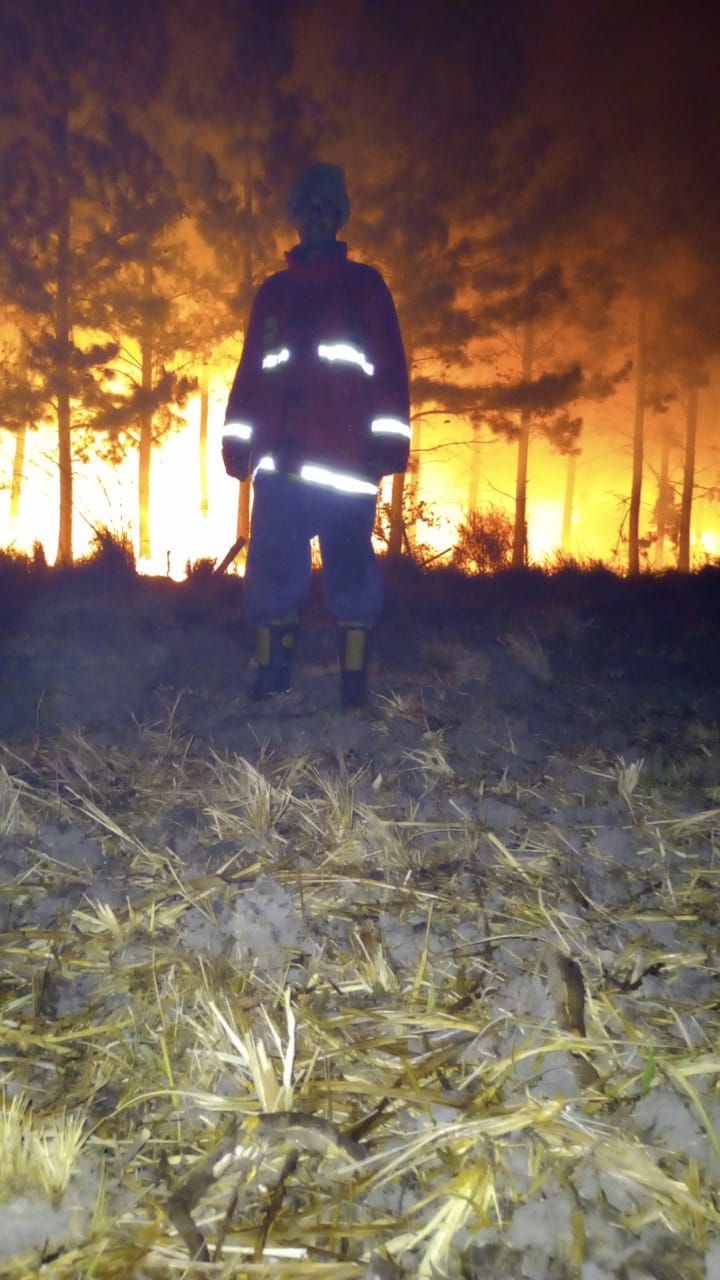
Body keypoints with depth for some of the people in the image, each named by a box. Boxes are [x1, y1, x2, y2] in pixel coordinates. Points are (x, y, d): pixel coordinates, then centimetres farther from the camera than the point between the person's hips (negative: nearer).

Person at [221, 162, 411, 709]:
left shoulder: (365, 284, 14)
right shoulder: (273, 291, 23)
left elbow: (390, 366, 5)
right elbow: (251, 370, 21)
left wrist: (389, 438, -7)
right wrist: (238, 439, 10)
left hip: (345, 456, -3)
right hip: (281, 459, 3)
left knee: (349, 566, -5)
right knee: (273, 567, -2)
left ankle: (355, 685, 2)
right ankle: (271, 679, 7)